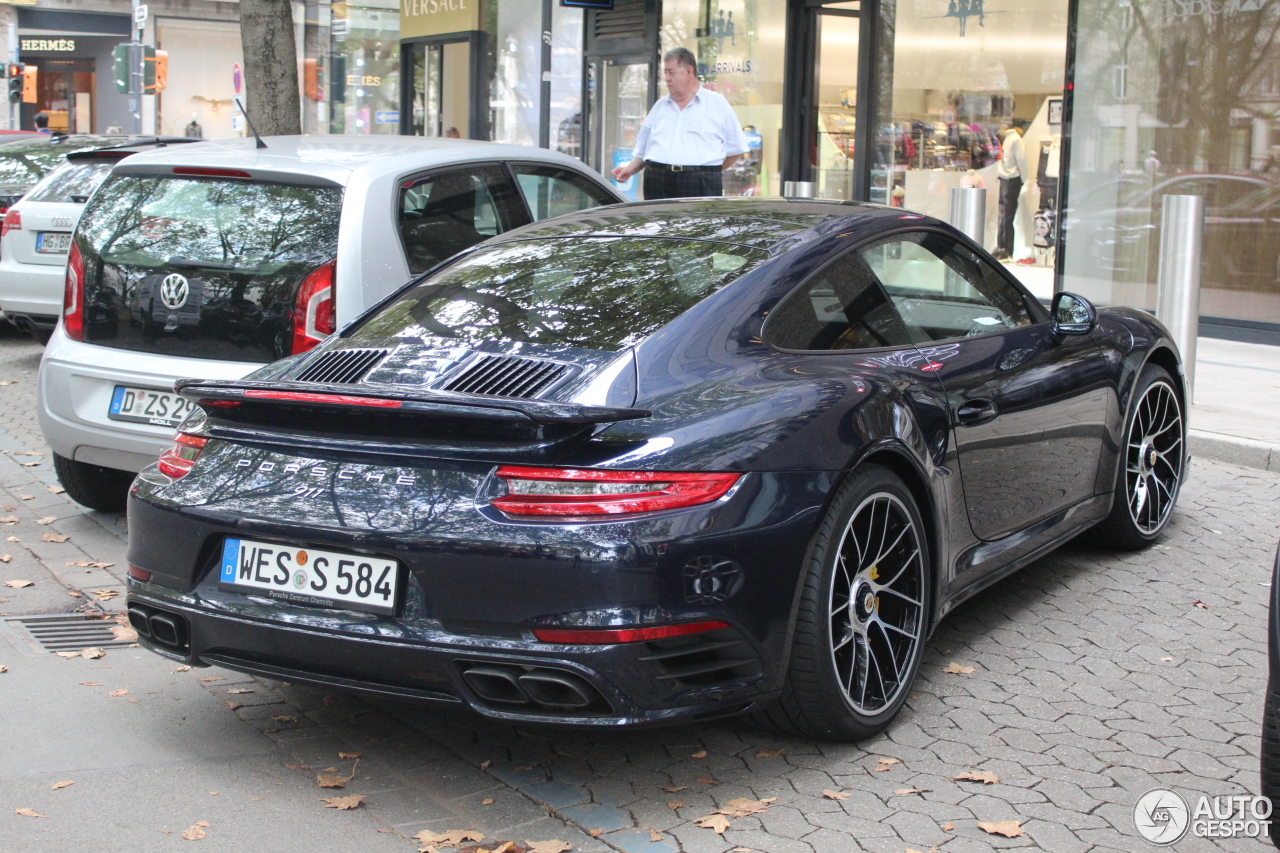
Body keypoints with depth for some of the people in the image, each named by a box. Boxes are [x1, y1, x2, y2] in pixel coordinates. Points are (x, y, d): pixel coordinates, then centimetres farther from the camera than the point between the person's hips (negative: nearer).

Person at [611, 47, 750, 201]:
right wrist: (631, 169, 6)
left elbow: (736, 149, 11)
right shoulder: (660, 106, 21)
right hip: (658, 185, 3)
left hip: (700, 188, -3)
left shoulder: (717, 103, 9)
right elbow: (642, 150, 23)